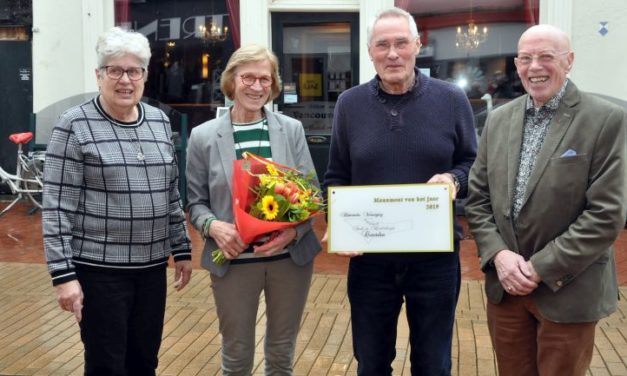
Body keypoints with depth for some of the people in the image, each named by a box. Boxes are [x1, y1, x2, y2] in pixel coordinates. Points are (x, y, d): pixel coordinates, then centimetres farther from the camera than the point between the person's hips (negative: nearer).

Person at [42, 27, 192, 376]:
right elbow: (57, 207, -11)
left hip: (152, 266, 5)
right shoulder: (75, 125, -8)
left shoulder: (160, 121, 8)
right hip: (99, 268, -5)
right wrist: (63, 274, -15)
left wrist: (182, 249, 11)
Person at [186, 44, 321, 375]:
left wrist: (294, 230, -18)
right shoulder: (204, 136, -1)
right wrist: (213, 226, -18)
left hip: (291, 257, 1)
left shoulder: (292, 129, 2)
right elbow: (196, 202, 3)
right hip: (233, 261, -1)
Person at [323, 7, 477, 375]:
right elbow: (336, 177, 7)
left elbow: (473, 164, 5)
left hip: (435, 256, -1)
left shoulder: (452, 99, -2)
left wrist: (454, 179, -17)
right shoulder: (350, 103, 1)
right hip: (369, 257, 1)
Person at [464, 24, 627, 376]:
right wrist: (498, 254, -9)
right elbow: (478, 197, 7)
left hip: (567, 291, -4)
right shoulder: (499, 119, 6)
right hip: (504, 284, 4)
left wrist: (541, 269, -16)